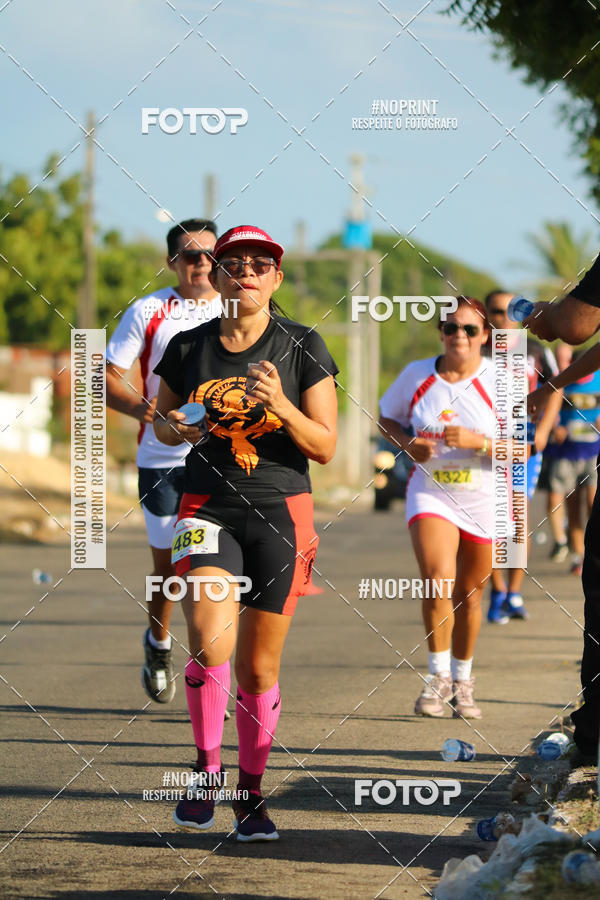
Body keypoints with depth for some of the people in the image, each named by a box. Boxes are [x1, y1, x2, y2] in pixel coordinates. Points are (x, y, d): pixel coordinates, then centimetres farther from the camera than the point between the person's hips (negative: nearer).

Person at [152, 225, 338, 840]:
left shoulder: (302, 347, 0)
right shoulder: (188, 348, 4)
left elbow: (325, 447, -1)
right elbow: (161, 419, 20)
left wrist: (281, 405, -18)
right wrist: (175, 429, -4)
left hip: (281, 514, 0)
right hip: (208, 511, 0)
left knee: (258, 668, 3)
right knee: (211, 641, -23)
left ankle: (250, 795, 20)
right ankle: (205, 772, -3)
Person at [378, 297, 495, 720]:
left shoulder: (500, 381, -9)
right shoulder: (416, 375, -2)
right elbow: (388, 417, 15)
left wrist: (478, 442, -25)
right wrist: (408, 444, -6)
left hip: (484, 500, 0)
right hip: (430, 493, 0)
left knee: (469, 595, 10)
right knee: (437, 579, -22)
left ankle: (462, 681, 30)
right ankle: (438, 676, -9)